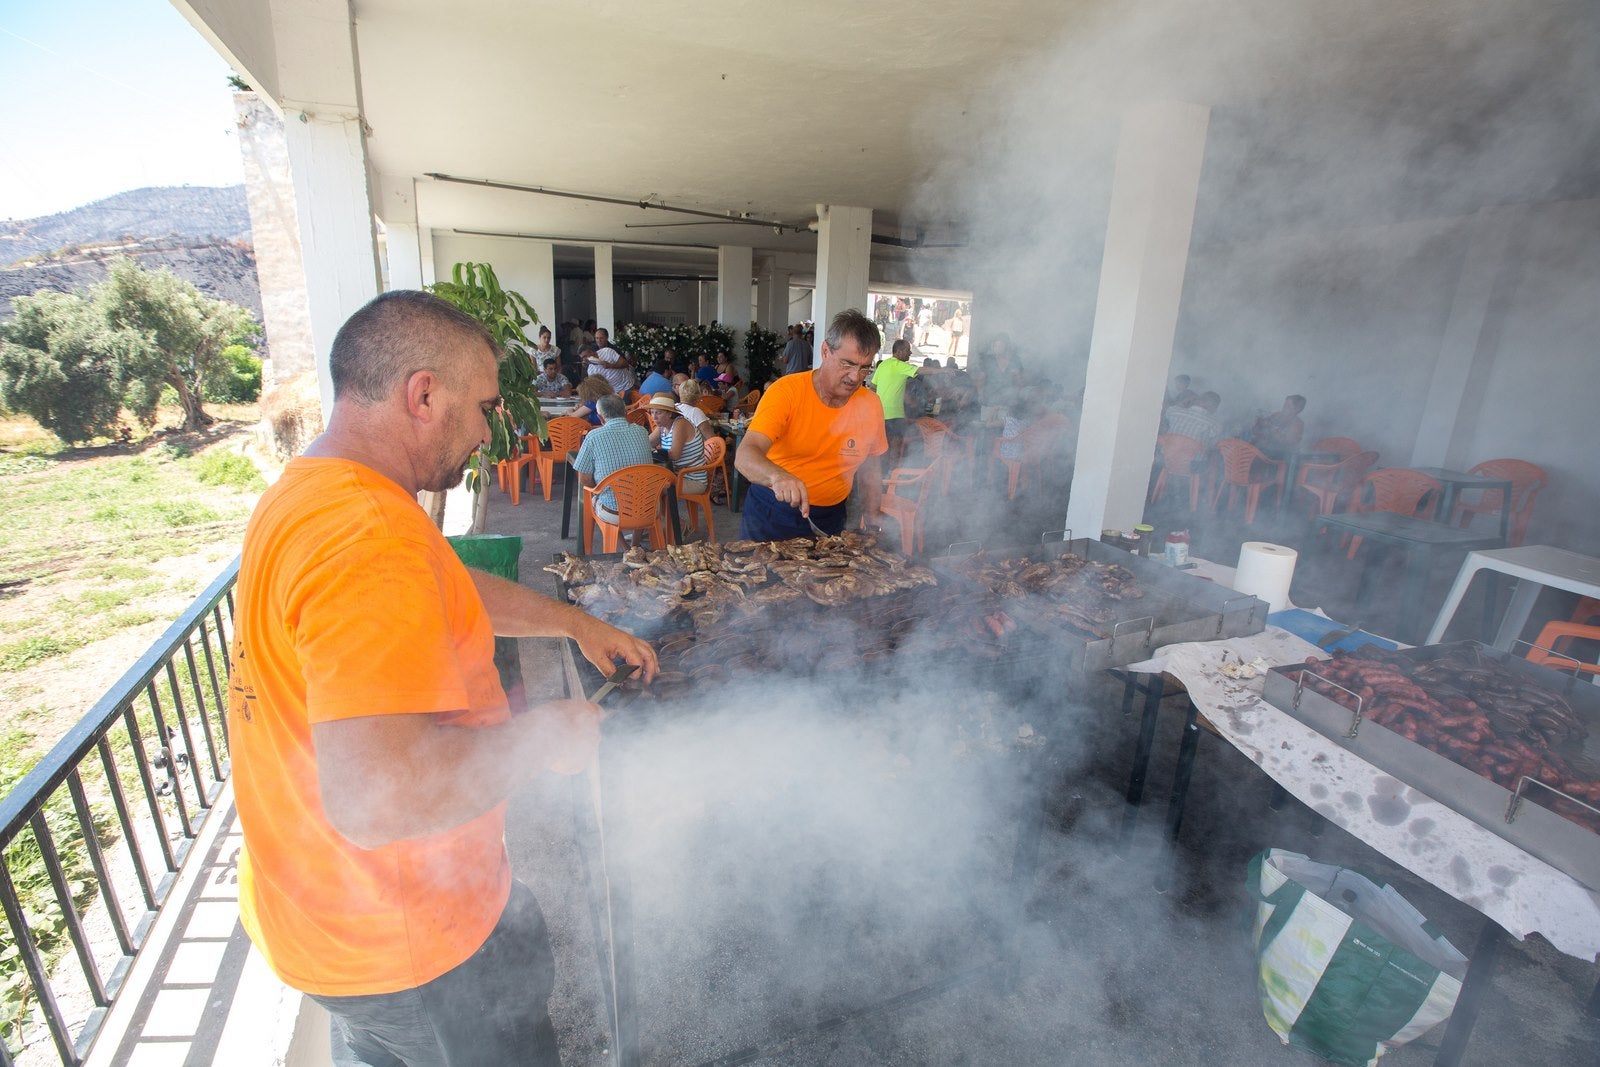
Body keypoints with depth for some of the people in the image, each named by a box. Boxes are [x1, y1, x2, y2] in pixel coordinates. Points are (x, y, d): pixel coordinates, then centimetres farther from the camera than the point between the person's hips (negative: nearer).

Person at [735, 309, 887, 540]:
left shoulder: (871, 405, -4)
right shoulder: (786, 391, -17)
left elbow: (871, 468, 10)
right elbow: (745, 456, -30)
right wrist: (777, 475, -50)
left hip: (830, 517, 3)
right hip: (771, 513, -3)